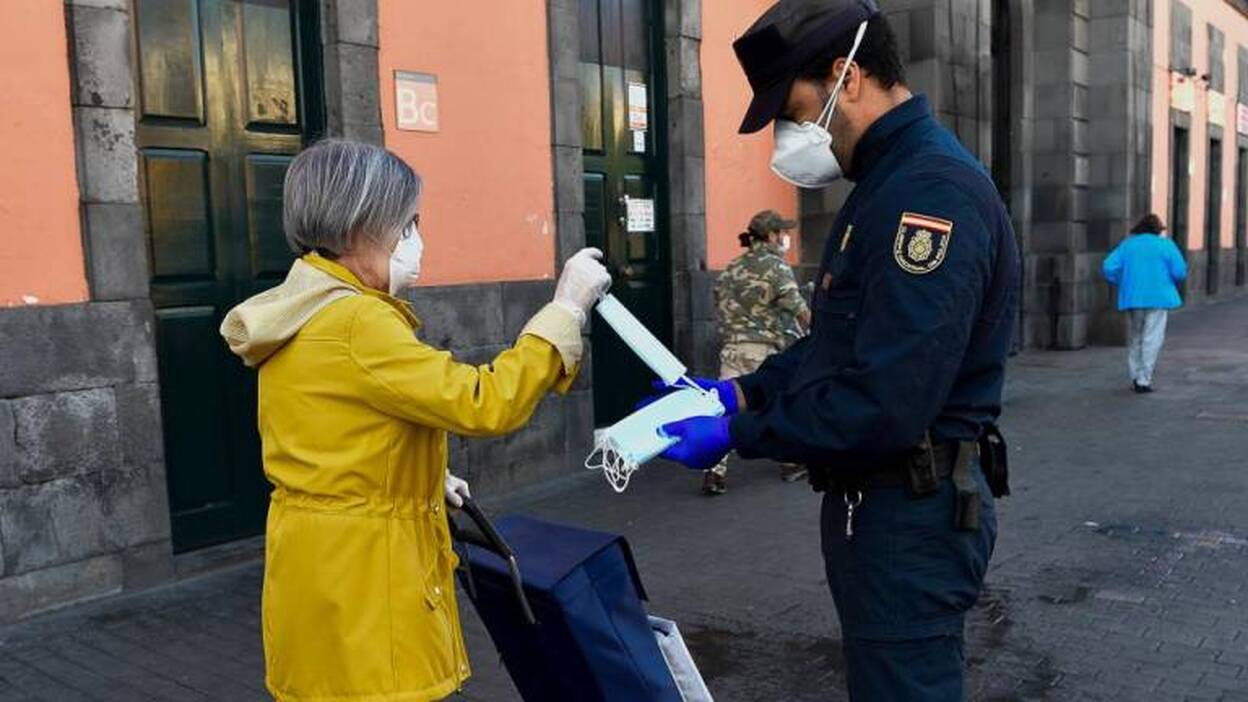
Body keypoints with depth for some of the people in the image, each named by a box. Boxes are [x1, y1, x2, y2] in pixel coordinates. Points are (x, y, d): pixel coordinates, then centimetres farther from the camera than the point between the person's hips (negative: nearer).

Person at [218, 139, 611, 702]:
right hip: (359, 576, -10)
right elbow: (486, 404, -26)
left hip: (326, 565, 10)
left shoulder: (302, 313, 9)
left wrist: (426, 479, 16)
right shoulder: (354, 323, -23)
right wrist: (567, 306, -19)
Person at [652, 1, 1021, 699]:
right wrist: (742, 390, 7)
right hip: (876, 499, 10)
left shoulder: (932, 190, -22)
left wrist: (735, 433, -19)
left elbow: (884, 404, -28)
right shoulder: (888, 182, 12)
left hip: (912, 515, -10)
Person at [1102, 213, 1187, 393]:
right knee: (1152, 339, -2)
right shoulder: (1165, 245, 1)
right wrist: (1170, 283, 15)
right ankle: (1143, 380, -6)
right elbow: (1180, 271, -6)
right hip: (1158, 297, -3)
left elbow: (1109, 267, -2)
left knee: (1134, 338, 14)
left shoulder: (1127, 245, 9)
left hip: (1132, 297, 3)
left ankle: (1135, 378, 16)